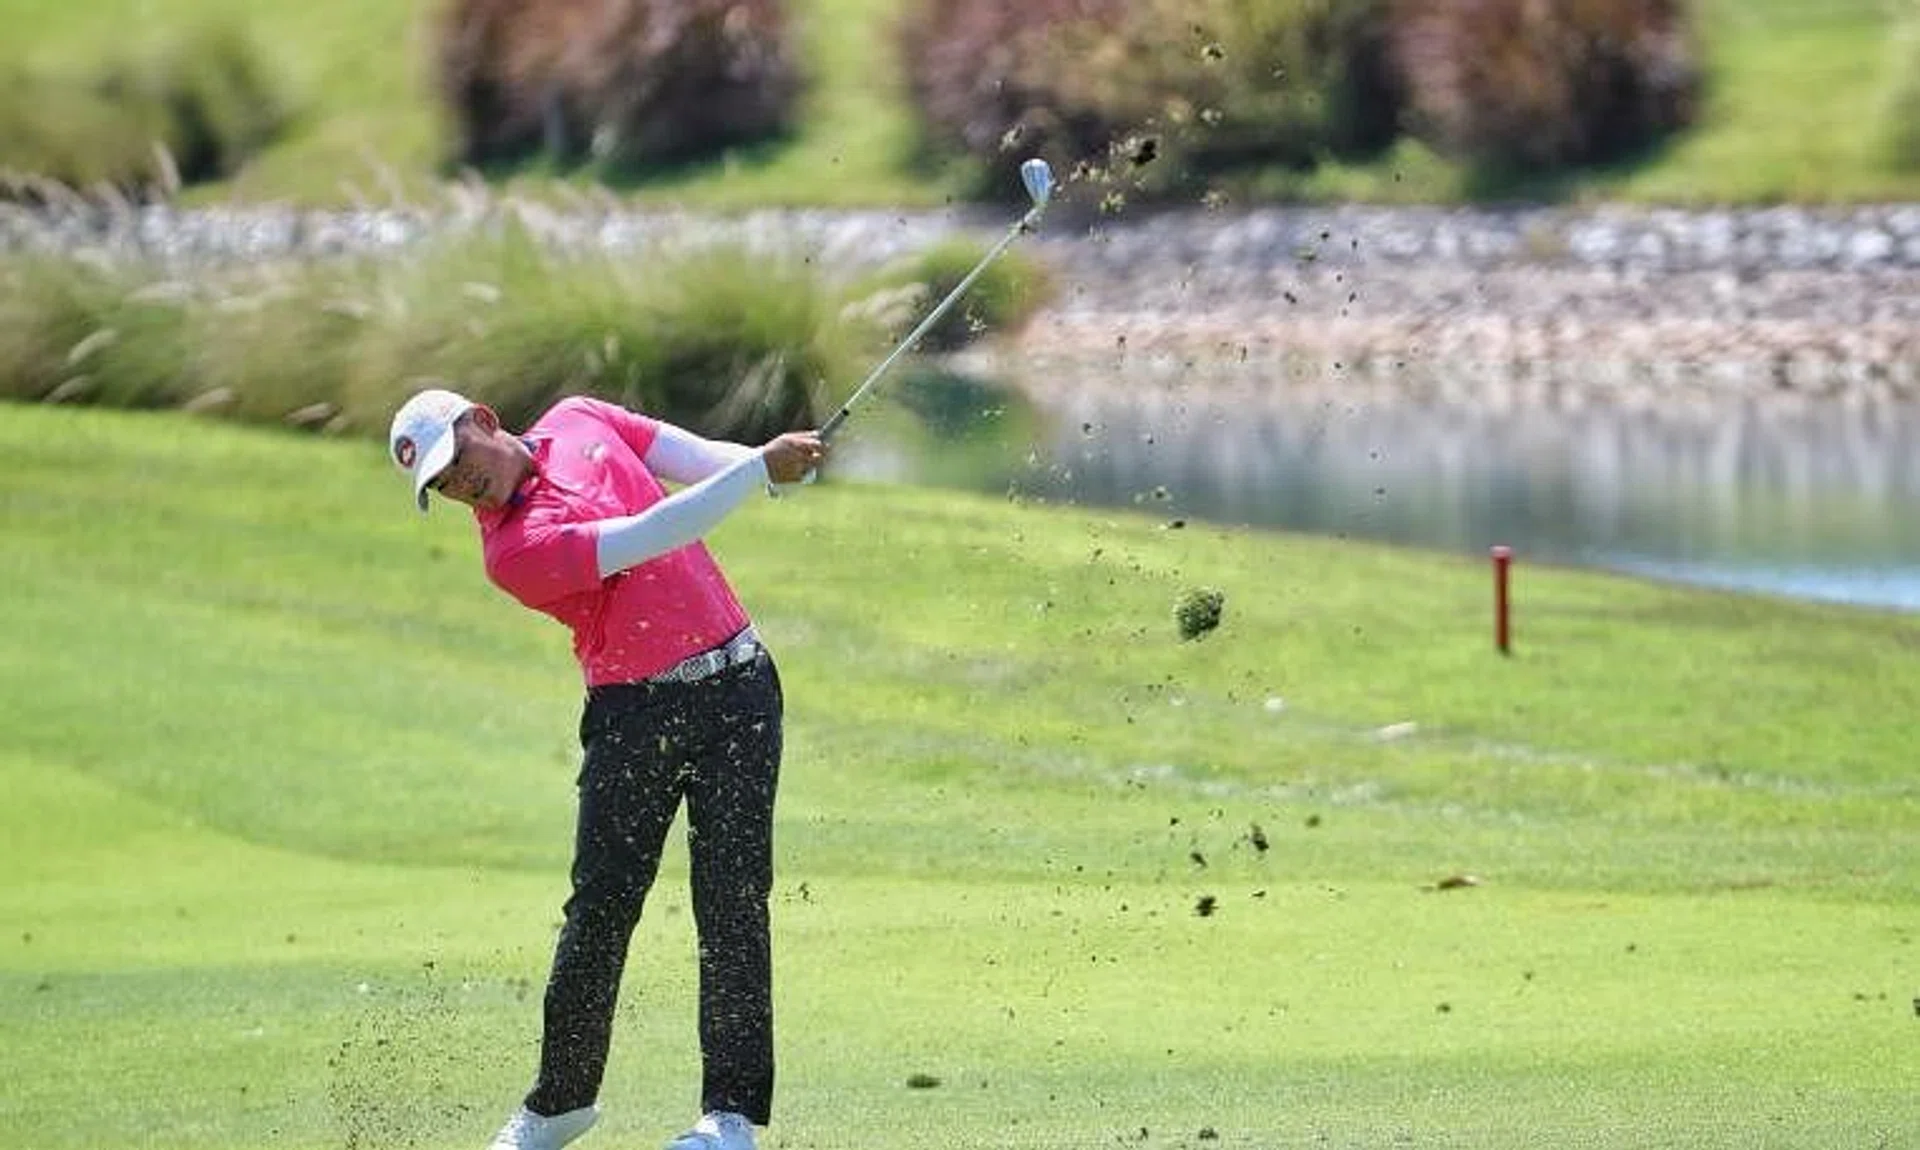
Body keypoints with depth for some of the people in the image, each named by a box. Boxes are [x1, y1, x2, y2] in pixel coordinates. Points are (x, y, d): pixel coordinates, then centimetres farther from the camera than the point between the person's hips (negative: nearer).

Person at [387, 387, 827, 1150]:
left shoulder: (579, 421, 6)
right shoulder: (513, 550, -15)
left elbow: (698, 459, 11)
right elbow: (651, 537, -21)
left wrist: (779, 463, -8)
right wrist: (761, 467, -22)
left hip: (734, 683, 3)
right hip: (634, 710, -3)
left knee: (732, 898, -5)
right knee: (600, 906, -3)